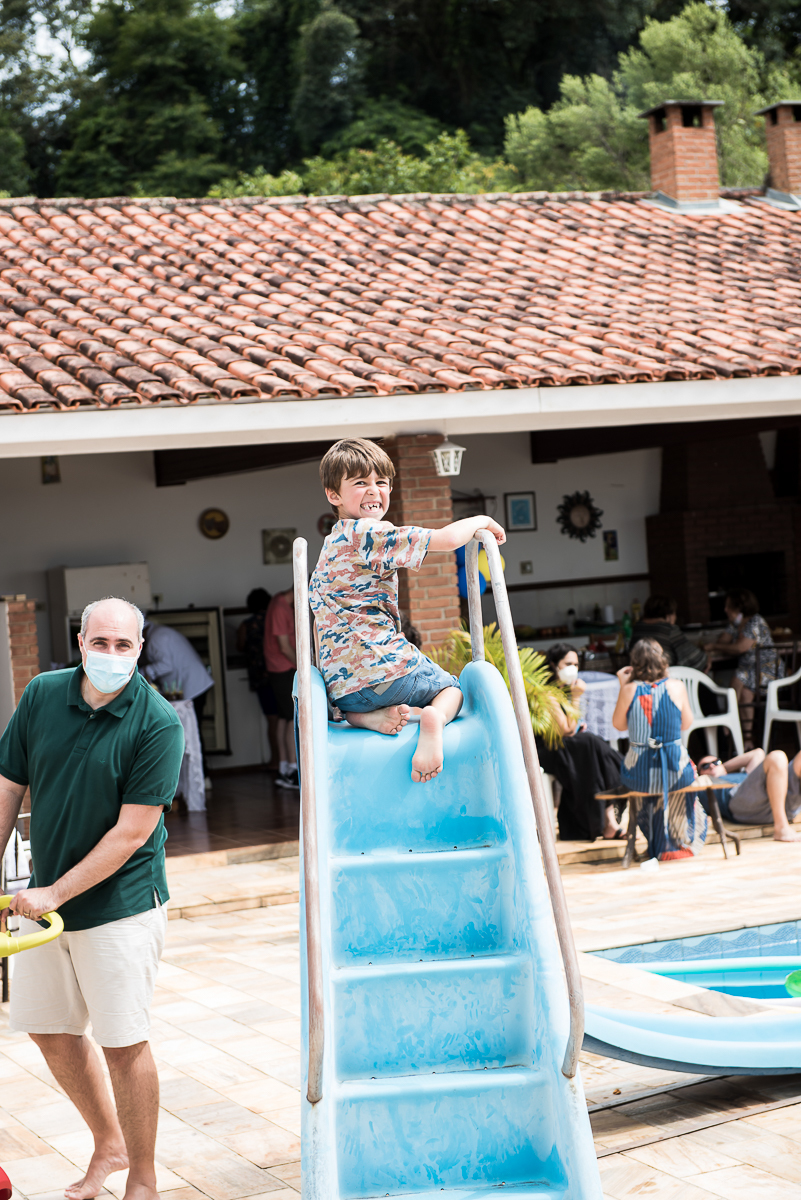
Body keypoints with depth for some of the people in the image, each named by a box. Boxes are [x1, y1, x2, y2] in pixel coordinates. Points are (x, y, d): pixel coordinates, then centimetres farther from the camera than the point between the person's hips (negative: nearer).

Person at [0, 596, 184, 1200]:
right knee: (49, 1030, 15)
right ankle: (109, 1144, 37)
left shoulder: (158, 724, -16)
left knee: (124, 1043, 0)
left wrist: (56, 893, -16)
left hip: (121, 905, -5)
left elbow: (131, 833, -17)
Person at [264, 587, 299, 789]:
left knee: (284, 718, 10)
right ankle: (292, 770, -13)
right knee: (295, 717, -11)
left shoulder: (283, 602, 11)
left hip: (282, 670, 10)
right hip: (284, 670, -10)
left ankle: (283, 770, 13)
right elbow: (285, 647, -19)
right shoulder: (280, 609, -20)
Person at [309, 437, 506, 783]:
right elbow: (446, 539, -18)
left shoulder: (330, 545, 17)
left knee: (354, 707, 39)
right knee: (452, 687, 19)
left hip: (341, 687, 7)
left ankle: (370, 717, 3)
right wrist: (483, 521, 3)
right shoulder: (369, 534, -12)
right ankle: (434, 718, -16)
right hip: (387, 670, -7)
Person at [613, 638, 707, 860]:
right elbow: (687, 724, 8)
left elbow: (618, 724, 7)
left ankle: (658, 846, 51)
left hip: (639, 775, 0)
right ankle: (677, 845, 51)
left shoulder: (630, 689, -8)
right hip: (675, 771, 0)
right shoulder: (676, 687, -7)